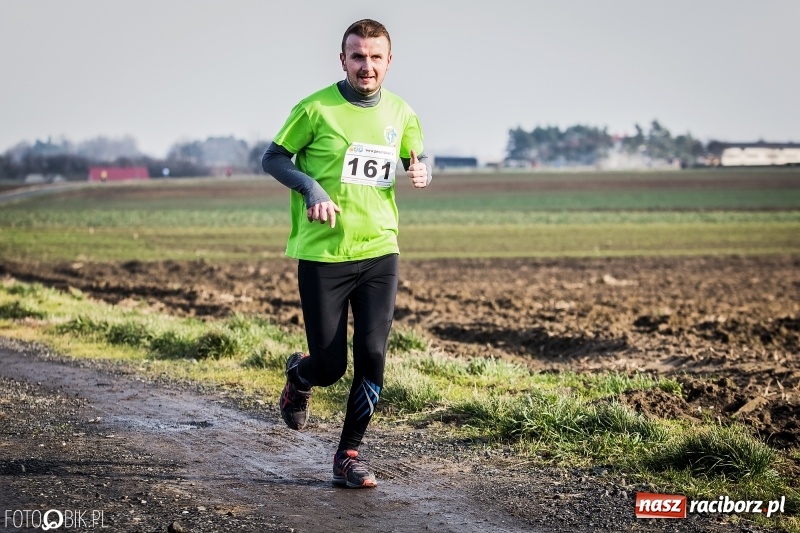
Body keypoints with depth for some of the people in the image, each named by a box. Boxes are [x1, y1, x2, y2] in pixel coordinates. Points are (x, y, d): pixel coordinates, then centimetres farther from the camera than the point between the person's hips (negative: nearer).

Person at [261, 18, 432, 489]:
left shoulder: (401, 114, 5)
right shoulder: (316, 109, -8)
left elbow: (418, 158, 22)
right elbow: (273, 158, 0)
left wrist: (422, 171, -3)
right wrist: (312, 189, -17)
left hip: (380, 253, 3)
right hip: (322, 255, -3)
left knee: (372, 356, -7)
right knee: (329, 366, -1)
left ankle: (349, 454, 9)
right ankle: (299, 375, 37)